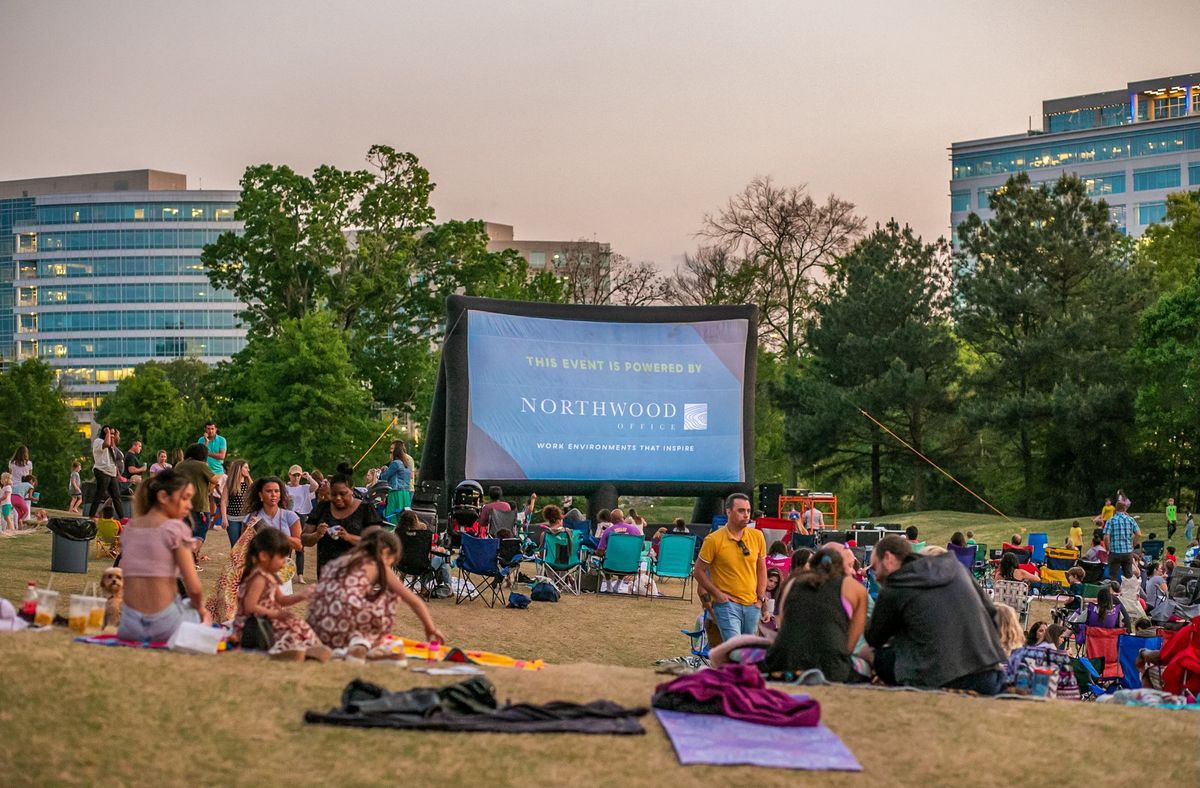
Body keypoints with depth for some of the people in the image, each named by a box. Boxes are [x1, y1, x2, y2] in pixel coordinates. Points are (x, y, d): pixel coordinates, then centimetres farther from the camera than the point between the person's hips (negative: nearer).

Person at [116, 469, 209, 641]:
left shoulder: (129, 528, 11)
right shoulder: (176, 529, -7)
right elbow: (194, 588, -11)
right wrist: (199, 607, 11)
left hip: (130, 625, 5)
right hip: (163, 624, -5)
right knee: (202, 614, 29)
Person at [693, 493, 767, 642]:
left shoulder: (757, 536, 4)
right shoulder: (713, 540, -10)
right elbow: (698, 571, -2)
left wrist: (761, 599, 7)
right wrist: (717, 594, -9)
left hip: (752, 606, 5)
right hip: (727, 604, -5)